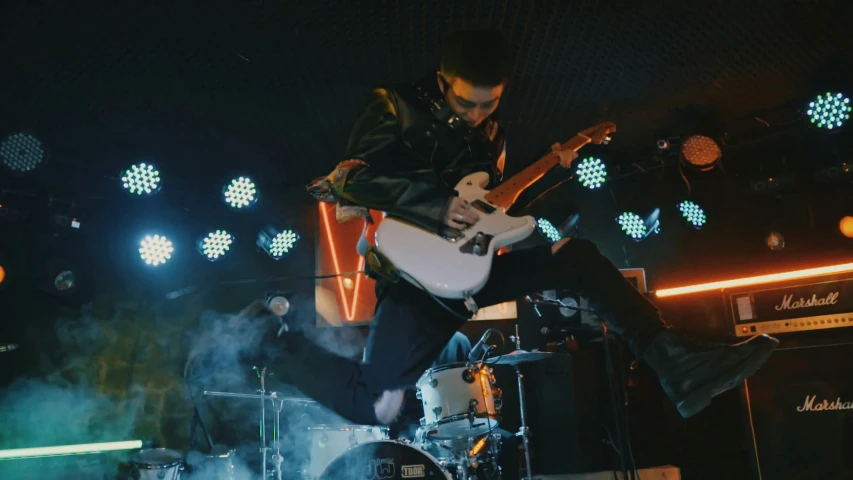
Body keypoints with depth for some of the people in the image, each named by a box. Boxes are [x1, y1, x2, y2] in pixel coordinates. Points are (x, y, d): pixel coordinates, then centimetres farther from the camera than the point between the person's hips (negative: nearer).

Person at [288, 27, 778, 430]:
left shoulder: (490, 133, 17)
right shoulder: (398, 106, -4)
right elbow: (353, 179, -15)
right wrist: (436, 205, -25)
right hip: (415, 271, -7)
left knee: (577, 255, -8)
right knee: (375, 406, -21)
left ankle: (679, 365, -14)